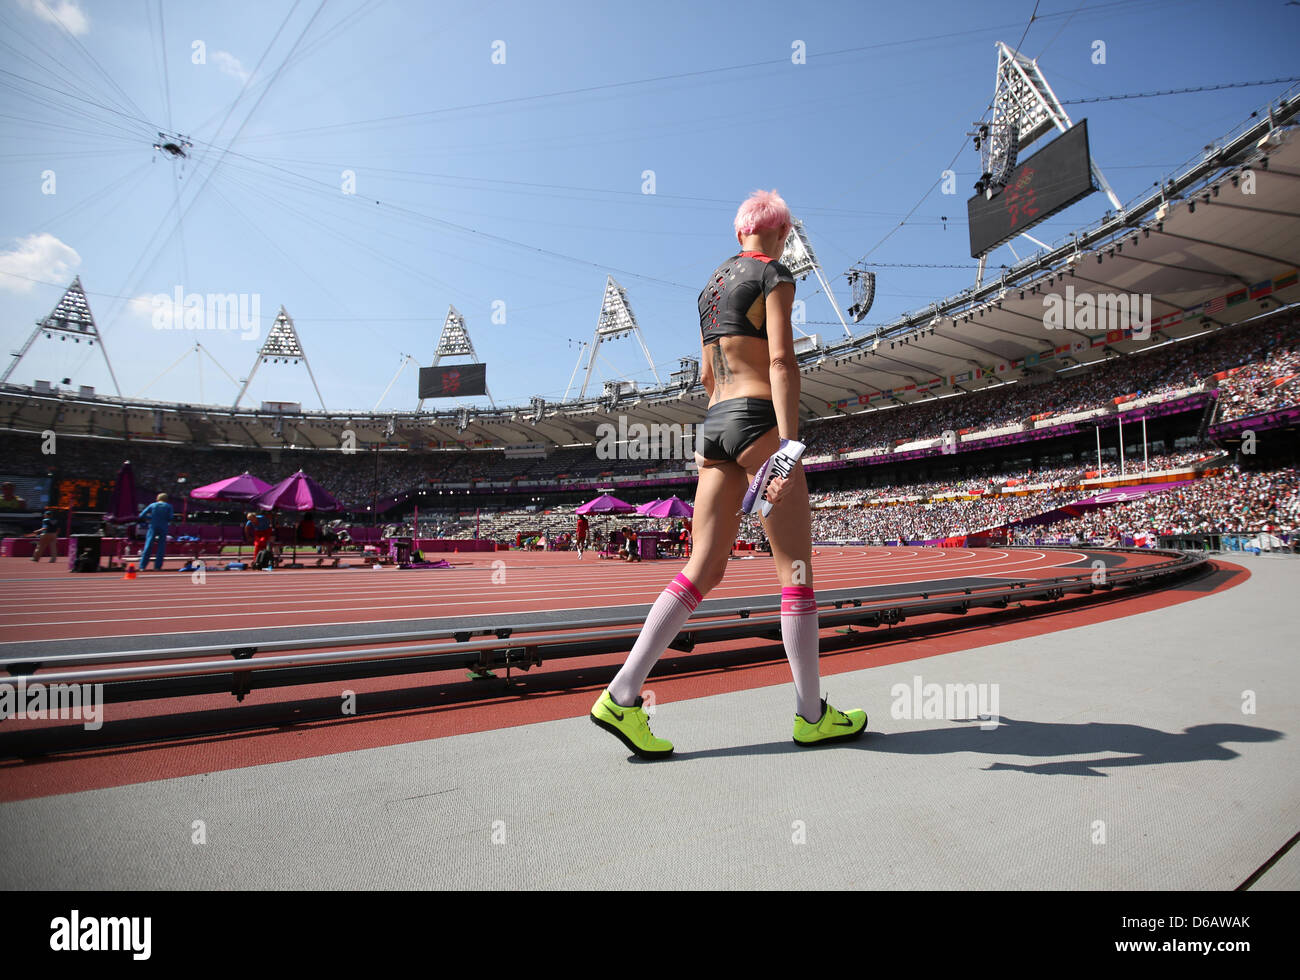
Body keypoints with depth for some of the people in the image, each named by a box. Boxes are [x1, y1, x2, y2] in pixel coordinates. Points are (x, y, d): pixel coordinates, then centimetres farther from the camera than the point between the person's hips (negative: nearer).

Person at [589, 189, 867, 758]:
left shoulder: (711, 285, 22)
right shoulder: (774, 276, 0)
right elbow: (781, 362, -14)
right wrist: (788, 445, -22)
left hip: (715, 423, 7)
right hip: (759, 420, -7)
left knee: (704, 569, 4)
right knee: (796, 570, 1)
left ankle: (622, 696, 0)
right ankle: (811, 716, 10)